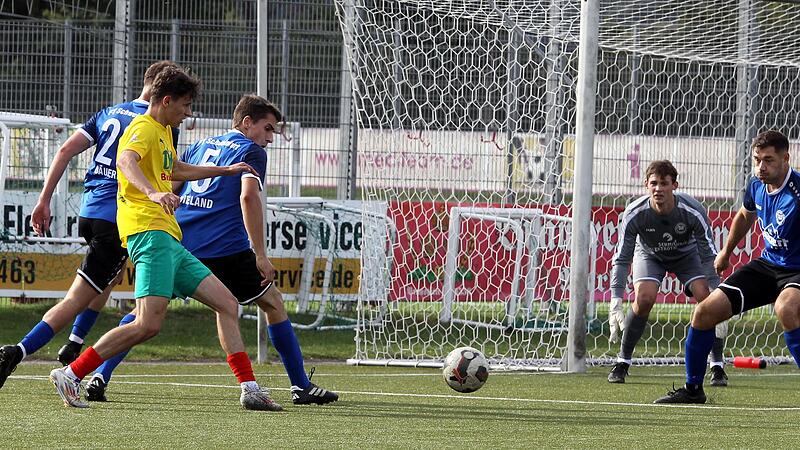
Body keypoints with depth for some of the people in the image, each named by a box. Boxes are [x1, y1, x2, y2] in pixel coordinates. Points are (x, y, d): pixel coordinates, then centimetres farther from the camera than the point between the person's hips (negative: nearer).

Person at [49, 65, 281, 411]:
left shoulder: (162, 133, 26)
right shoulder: (144, 129, -6)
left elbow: (177, 170, 48)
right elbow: (125, 161, -29)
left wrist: (226, 170, 57)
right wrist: (153, 193, -47)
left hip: (169, 240, 11)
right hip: (149, 231, -11)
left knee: (227, 303, 8)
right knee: (149, 324, -22)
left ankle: (250, 390, 7)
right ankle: (70, 375, -17)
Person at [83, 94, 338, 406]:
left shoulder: (201, 146, 23)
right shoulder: (251, 151, 4)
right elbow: (248, 196, -12)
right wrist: (260, 255, -14)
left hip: (177, 242, 5)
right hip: (227, 249, -5)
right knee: (274, 304, 10)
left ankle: (100, 378, -1)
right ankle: (301, 387, 10)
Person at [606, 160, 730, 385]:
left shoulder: (693, 212, -33)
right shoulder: (634, 214, -31)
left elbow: (709, 256, -27)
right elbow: (621, 259, -26)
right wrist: (616, 303, -33)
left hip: (687, 255, 0)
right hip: (650, 255, 0)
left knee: (705, 297, -21)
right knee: (644, 298, -25)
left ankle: (717, 366, -9)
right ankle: (622, 362, -8)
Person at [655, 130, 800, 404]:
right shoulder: (756, 186, -1)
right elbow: (745, 216, 23)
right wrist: (726, 252, 34)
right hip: (767, 265, 7)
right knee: (705, 312, 1)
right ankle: (693, 389, 20)